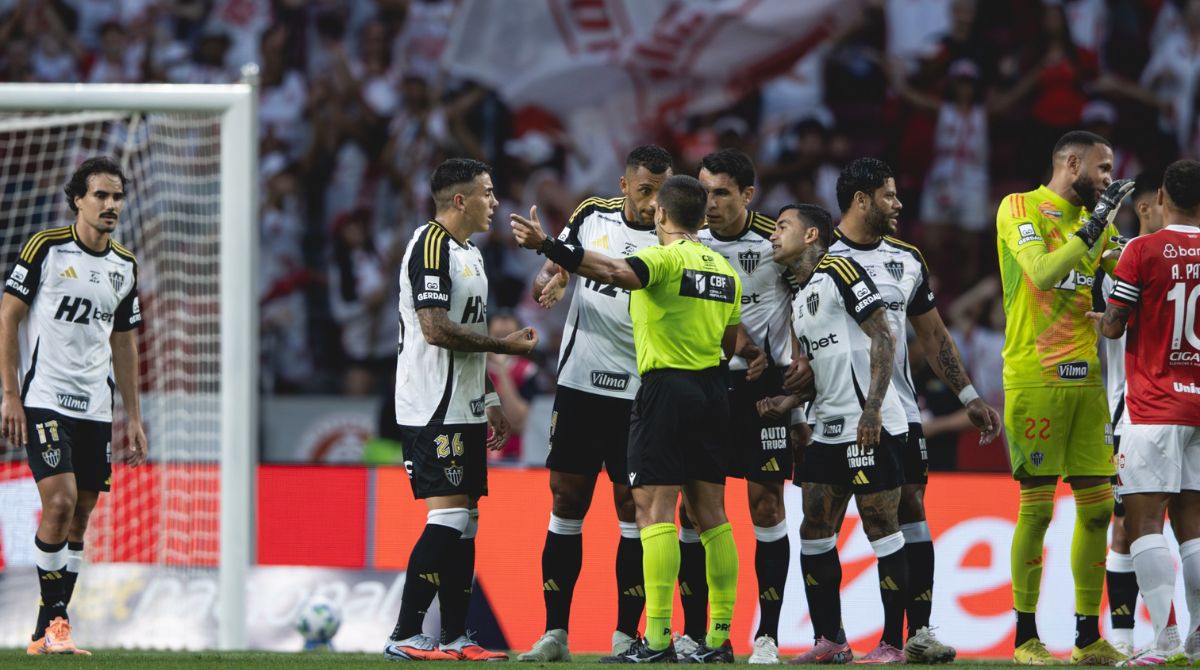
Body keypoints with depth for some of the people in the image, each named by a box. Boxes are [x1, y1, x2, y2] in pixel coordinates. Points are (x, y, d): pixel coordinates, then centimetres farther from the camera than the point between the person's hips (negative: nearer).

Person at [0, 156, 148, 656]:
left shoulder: (125, 267, 10)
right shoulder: (45, 248, -6)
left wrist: (133, 417, 14)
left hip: (95, 408, 6)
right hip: (43, 401, -6)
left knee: (80, 518, 4)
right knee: (60, 502, -19)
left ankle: (46, 633, 9)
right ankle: (54, 616, -7)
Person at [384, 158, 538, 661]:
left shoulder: (470, 253, 19)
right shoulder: (431, 246, -13)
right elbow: (436, 329, -22)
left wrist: (490, 400, 22)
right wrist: (506, 344, -15)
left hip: (464, 410, 10)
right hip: (434, 408, -10)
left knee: (464, 521, 9)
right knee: (448, 515, -14)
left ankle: (456, 637, 12)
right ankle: (405, 637, -14)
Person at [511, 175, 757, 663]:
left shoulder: (666, 257, -10)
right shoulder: (723, 269, 13)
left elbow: (616, 272, -31)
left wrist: (547, 247, -40)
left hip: (667, 388, -8)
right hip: (712, 392, 8)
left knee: (654, 510, -9)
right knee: (709, 514, 10)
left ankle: (656, 640, -17)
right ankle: (719, 638, 10)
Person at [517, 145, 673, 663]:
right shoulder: (592, 216, 4)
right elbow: (547, 278, 10)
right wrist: (549, 282, -11)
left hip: (640, 393, -2)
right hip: (579, 384, 2)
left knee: (635, 510, -1)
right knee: (566, 506, 3)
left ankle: (626, 635, 4)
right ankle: (555, 633, 7)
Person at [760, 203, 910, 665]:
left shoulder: (841, 272, -8)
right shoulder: (799, 299, 19)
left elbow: (882, 339, -14)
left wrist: (872, 409, -22)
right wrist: (788, 402, 9)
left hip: (870, 429, -9)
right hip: (829, 431, 9)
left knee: (881, 529, -5)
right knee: (814, 533, 7)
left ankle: (893, 644, -2)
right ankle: (830, 642, 14)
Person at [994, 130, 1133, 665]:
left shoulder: (1096, 219, 16)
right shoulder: (1020, 209, -4)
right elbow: (1043, 273, -19)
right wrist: (1093, 226, -17)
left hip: (1086, 379, 7)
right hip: (1034, 379, -7)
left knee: (1097, 506, 4)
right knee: (1037, 506, -6)